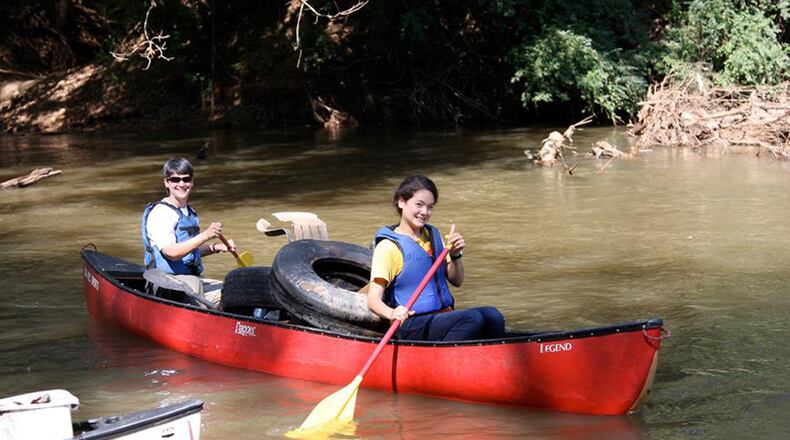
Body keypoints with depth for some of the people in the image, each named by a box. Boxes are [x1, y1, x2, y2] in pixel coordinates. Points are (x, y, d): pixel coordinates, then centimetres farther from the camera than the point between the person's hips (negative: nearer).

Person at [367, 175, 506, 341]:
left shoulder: (433, 235, 17)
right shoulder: (388, 247, -6)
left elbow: (456, 281, 21)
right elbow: (373, 301, -14)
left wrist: (456, 255, 1)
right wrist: (392, 313, -36)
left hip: (444, 316, 7)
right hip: (412, 326, -7)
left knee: (492, 315, -21)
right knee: (473, 318, -30)